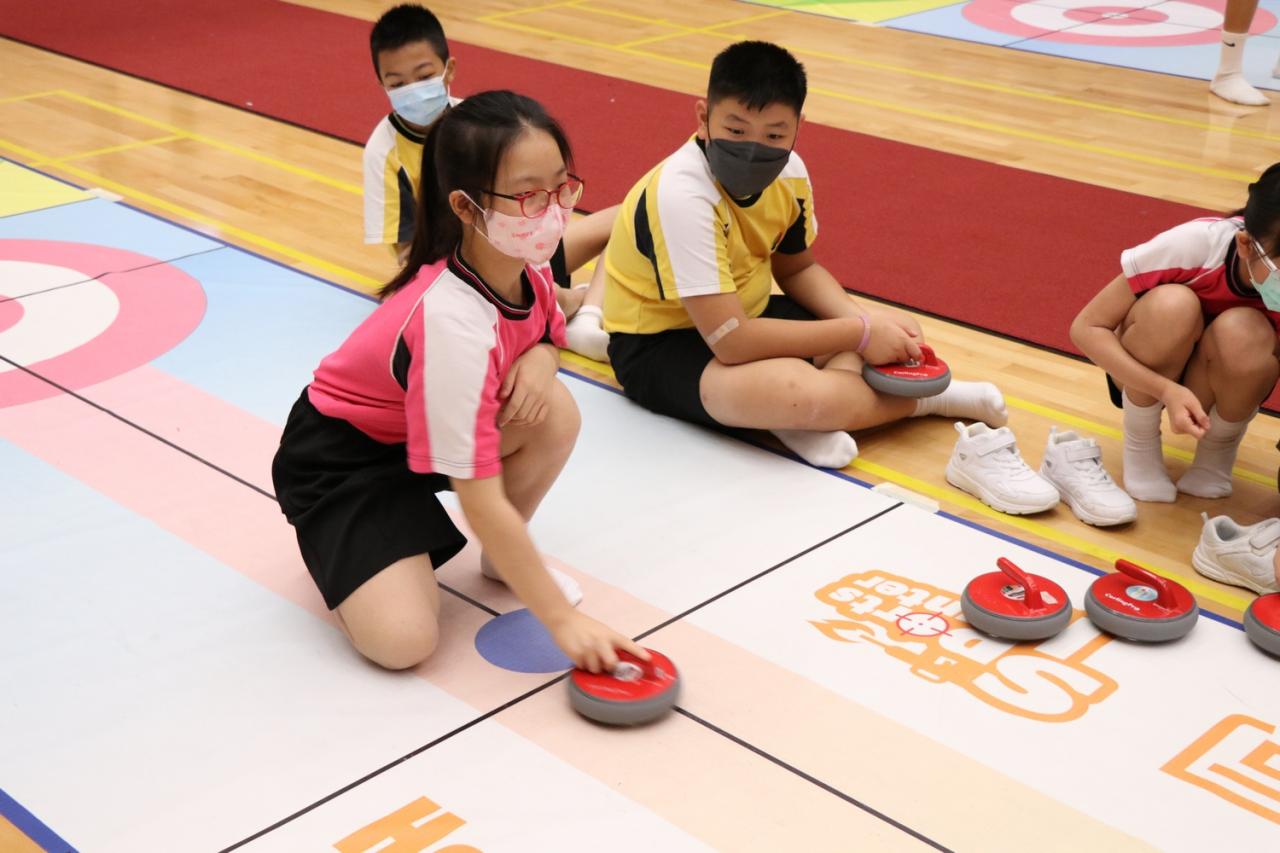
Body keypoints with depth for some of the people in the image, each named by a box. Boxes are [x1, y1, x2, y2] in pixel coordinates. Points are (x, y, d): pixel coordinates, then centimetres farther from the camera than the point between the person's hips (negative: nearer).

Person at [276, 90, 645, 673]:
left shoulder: (526, 264, -15)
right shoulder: (453, 321, -37)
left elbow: (545, 328, 11)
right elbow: (481, 500, -34)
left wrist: (541, 355, -17)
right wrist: (562, 619, -30)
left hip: (421, 426, 7)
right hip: (339, 455, -7)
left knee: (555, 412, -21)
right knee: (404, 640, -22)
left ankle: (500, 558, 5)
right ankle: (342, 549, 11)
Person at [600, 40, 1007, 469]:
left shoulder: (789, 172, -10)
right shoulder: (682, 196, -32)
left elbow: (797, 269, 9)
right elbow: (729, 341, -34)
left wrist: (862, 319, -12)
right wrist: (858, 333, -28)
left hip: (746, 315, 8)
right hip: (663, 344, -8)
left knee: (899, 335, 0)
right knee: (802, 392, -32)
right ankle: (923, 397, -5)